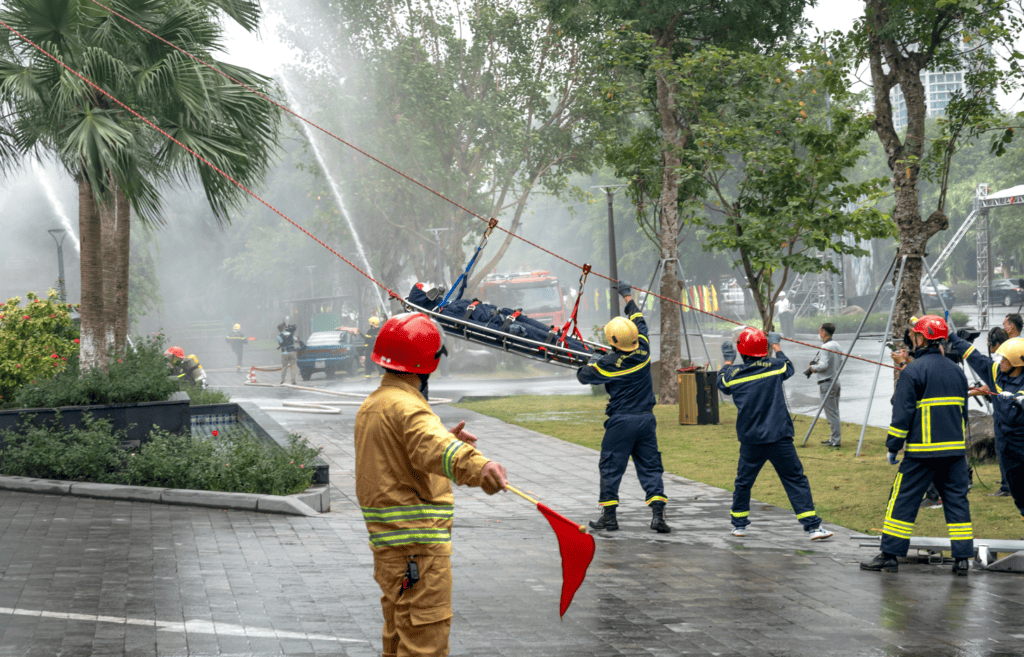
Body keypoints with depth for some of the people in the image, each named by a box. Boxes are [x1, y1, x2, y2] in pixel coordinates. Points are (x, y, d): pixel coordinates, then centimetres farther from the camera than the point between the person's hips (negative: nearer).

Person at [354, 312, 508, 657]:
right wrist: (476, 465, -57)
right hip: (417, 545, -10)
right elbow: (433, 446, -39)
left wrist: (445, 440, 23)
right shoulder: (405, 406, -18)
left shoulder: (372, 405, 16)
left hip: (388, 542, 10)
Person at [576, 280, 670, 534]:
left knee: (611, 468, 7)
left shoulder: (609, 363, -14)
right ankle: (658, 514, -4)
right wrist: (628, 296, 29)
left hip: (621, 421, -4)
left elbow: (583, 376, 0)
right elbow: (639, 321, 16)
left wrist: (592, 361, 21)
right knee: (650, 467, 6)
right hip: (646, 418, 4)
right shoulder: (643, 350, -2)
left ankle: (609, 516, 11)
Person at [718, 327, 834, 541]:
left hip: (750, 441, 1)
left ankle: (739, 523, 28)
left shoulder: (734, 373, -1)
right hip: (779, 439, -1)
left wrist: (728, 361, 37)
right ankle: (813, 526, -3)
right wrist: (776, 346, 34)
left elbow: (721, 383, 22)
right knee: (796, 480, 2)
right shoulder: (774, 367, -4)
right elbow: (789, 368, 20)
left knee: (743, 481, 19)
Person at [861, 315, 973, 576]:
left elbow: (902, 414, -11)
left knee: (903, 500, 1)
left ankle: (890, 554, 3)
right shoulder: (956, 371, 11)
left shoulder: (913, 371, -9)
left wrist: (893, 447, -3)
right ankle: (962, 559, 6)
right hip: (955, 450, 6)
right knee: (956, 500, 8)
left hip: (922, 451, -6)